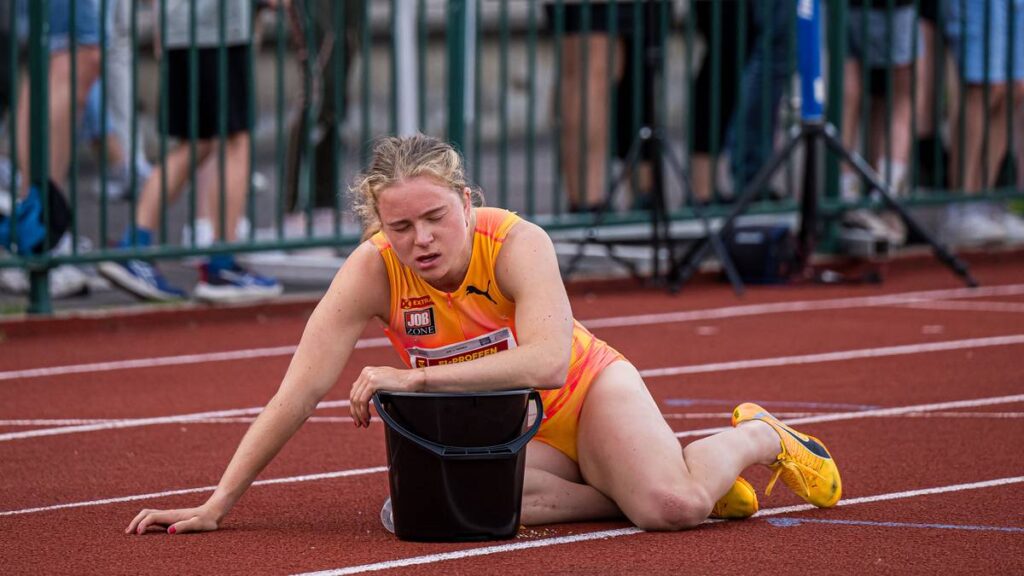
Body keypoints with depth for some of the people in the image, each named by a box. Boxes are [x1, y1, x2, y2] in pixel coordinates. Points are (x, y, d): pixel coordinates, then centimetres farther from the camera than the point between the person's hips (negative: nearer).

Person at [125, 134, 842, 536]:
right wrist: (217, 505, -26)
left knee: (673, 506, -30)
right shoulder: (373, 272, -21)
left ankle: (758, 437, 8)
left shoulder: (518, 244, -28)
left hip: (585, 391, -2)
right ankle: (622, 488, -4)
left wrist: (413, 377, -44)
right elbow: (297, 394, -21)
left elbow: (547, 363, -43)